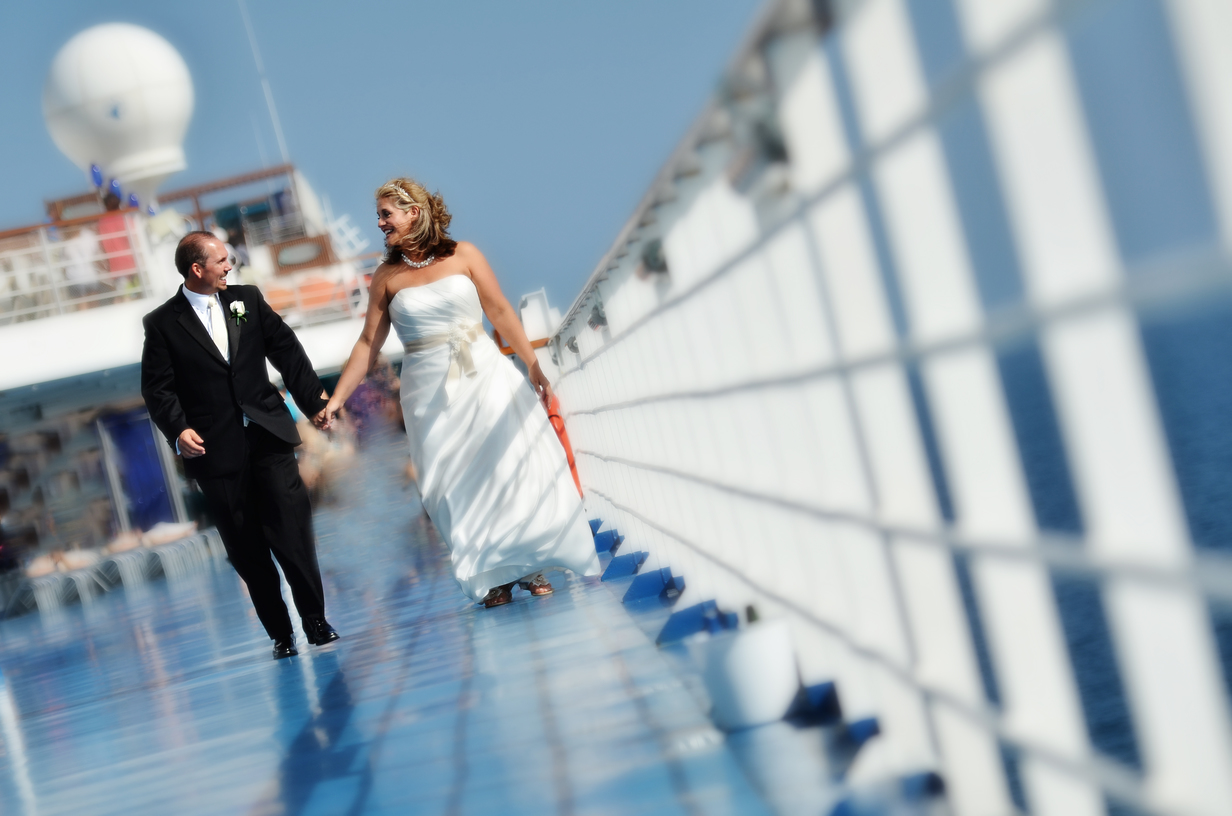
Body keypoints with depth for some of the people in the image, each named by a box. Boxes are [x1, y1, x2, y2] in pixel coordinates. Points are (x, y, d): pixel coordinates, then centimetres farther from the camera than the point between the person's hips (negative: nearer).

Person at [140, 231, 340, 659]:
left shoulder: (247, 299, 10)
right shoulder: (162, 324, 1)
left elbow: (286, 350, 11)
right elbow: (157, 388, -1)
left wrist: (316, 401, 6)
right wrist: (178, 430, -16)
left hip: (268, 436, 2)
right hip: (217, 450, -1)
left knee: (292, 534, -7)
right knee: (247, 551, 3)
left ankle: (316, 619, 8)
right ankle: (280, 634, 14)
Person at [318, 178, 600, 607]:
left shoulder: (462, 255, 0)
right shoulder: (386, 277, 3)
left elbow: (500, 311, 0)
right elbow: (368, 342, 4)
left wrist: (532, 365, -4)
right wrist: (337, 398, -1)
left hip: (485, 376, -1)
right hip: (432, 391, 1)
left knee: (514, 464, 0)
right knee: (459, 482, 2)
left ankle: (530, 565, 14)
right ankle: (494, 576, 13)